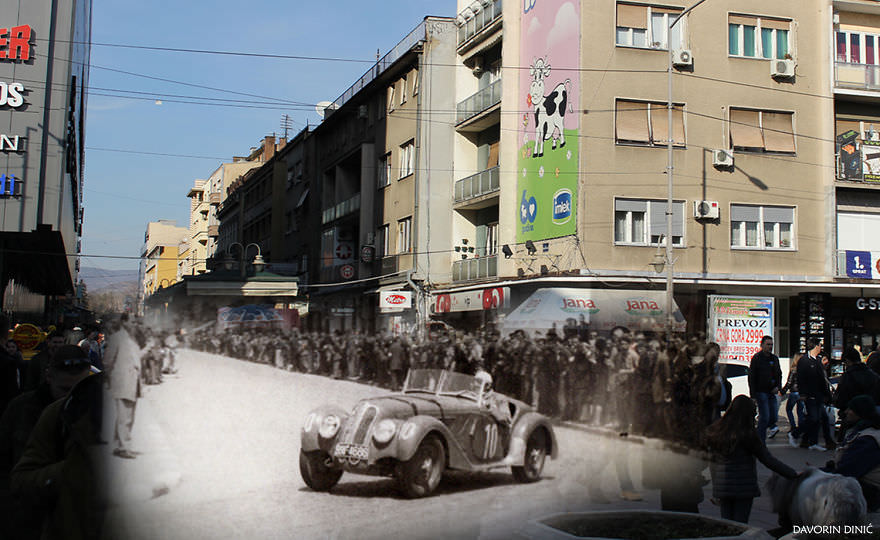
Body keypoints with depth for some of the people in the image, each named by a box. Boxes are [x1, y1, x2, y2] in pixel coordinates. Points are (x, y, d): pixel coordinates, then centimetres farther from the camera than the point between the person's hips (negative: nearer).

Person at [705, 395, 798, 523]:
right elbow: (769, 461, -10)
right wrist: (793, 474, -2)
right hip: (744, 487, -5)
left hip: (721, 487, 5)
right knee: (740, 523, 3)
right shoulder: (748, 436, -14)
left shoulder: (714, 431, 1)